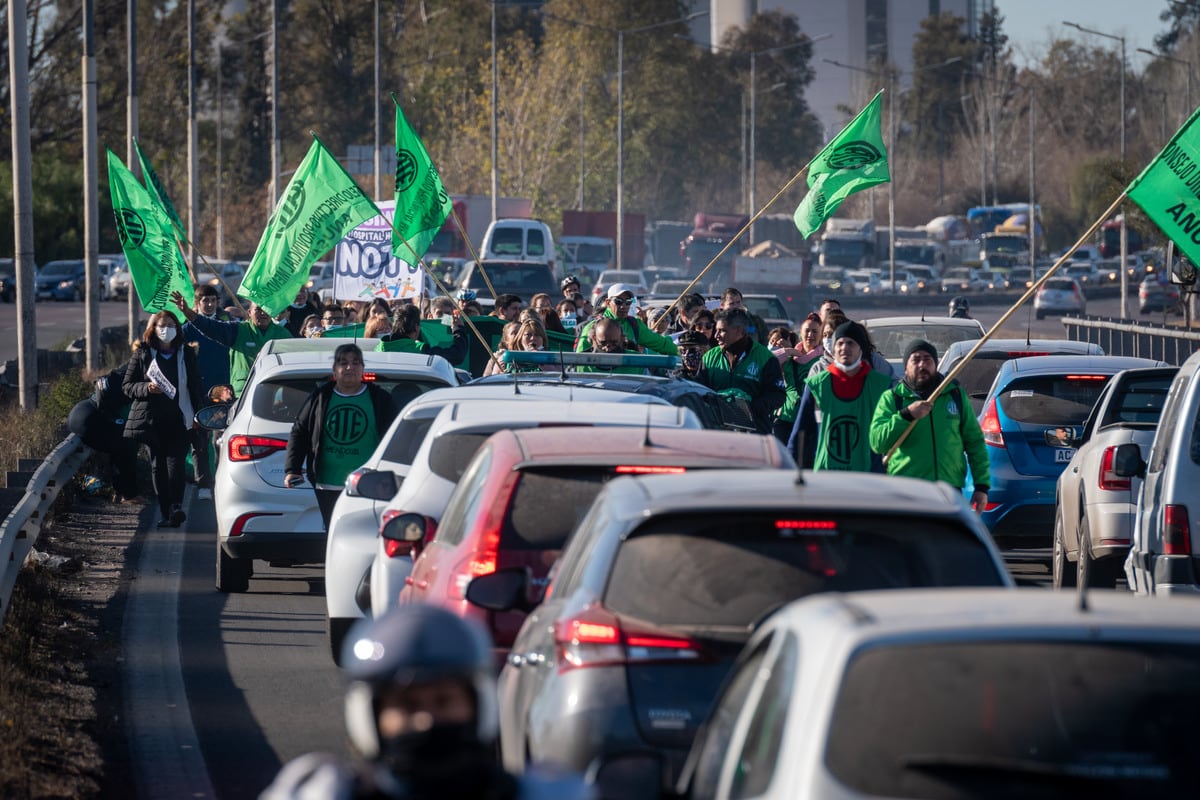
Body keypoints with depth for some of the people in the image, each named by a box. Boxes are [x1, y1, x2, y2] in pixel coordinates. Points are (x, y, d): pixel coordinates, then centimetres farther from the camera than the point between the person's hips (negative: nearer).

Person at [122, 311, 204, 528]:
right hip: (152, 419, 0)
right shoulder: (142, 354, 7)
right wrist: (146, 388, -13)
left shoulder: (186, 353, 11)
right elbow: (127, 385, 6)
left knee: (175, 463, -15)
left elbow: (195, 386, 14)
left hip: (180, 420, 0)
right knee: (158, 467, 0)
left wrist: (197, 414, 6)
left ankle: (176, 506, -22)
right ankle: (166, 513, 2)